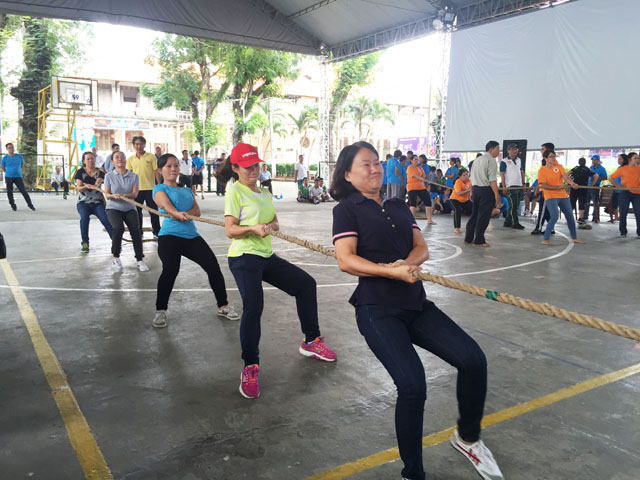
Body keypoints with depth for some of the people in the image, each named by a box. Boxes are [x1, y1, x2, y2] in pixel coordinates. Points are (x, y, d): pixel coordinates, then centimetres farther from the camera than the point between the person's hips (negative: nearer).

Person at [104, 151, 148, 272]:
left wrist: (124, 196, -28)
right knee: (118, 227, -28)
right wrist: (113, 196, -26)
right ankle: (116, 258, -11)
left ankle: (140, 260, -9)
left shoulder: (134, 176, 2)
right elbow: (106, 194, -3)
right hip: (113, 208, -1)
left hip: (129, 208, 2)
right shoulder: (109, 176, 1)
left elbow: (135, 193, -8)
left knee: (136, 230, -19)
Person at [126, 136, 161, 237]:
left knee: (153, 211, 3)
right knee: (137, 211, 10)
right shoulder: (130, 159, 6)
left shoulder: (151, 157, -2)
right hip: (136, 189, 3)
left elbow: (156, 172, -1)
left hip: (150, 188, -3)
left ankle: (156, 231, 13)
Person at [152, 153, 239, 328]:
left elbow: (197, 211, 6)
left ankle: (223, 306, 12)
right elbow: (167, 206, -15)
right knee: (170, 270, -24)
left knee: (213, 266, -4)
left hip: (192, 236, 5)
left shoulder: (187, 190, 22)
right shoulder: (159, 189, 6)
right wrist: (178, 214, -37)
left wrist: (184, 214, -16)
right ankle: (160, 311, -4)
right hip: (170, 236, -5)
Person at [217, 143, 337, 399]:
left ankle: (311, 341, 23)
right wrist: (253, 228, -30)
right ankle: (250, 368, -9)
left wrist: (270, 226, -10)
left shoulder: (265, 193, 16)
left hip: (266, 255, 8)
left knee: (306, 283, 10)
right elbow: (230, 229, -12)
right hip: (244, 257, -8)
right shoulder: (235, 191, -6)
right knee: (253, 306, -23)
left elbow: (275, 223, 14)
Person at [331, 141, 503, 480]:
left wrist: (408, 262, -15)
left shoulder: (399, 207, 19)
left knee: (473, 359, -10)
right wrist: (392, 271, -21)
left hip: (415, 304, 6)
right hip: (377, 309, -5)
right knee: (412, 384, -21)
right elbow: (346, 261, -11)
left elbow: (422, 249, 8)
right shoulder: (347, 209, 1)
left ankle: (467, 437, 17)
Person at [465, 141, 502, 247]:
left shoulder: (477, 159, 16)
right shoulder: (491, 160, -10)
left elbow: (472, 177, 19)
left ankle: (468, 238, 21)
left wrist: (472, 192, 26)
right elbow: (492, 180, -17)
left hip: (475, 188, 8)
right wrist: (497, 196, -18)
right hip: (486, 190, -8)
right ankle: (479, 241, 4)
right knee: (483, 215, -1)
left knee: (474, 213, 15)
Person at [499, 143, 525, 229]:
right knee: (513, 206, -7)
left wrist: (523, 183, 15)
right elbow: (502, 175, -8)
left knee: (515, 206, 9)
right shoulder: (504, 162, -5)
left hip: (519, 186, 7)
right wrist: (504, 187, -14)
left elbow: (521, 172, 23)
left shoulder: (519, 160, 16)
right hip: (510, 187, -7)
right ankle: (515, 223, -2)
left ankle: (507, 222, 16)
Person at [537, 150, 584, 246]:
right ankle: (546, 239, -15)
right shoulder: (541, 170, -6)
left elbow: (565, 176, -10)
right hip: (550, 196, -5)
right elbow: (544, 186, -12)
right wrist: (556, 187, -22)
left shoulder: (559, 167, 6)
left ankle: (574, 238, 29)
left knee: (570, 216, 12)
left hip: (563, 195, 5)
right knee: (554, 216, -22)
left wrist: (572, 183, -29)